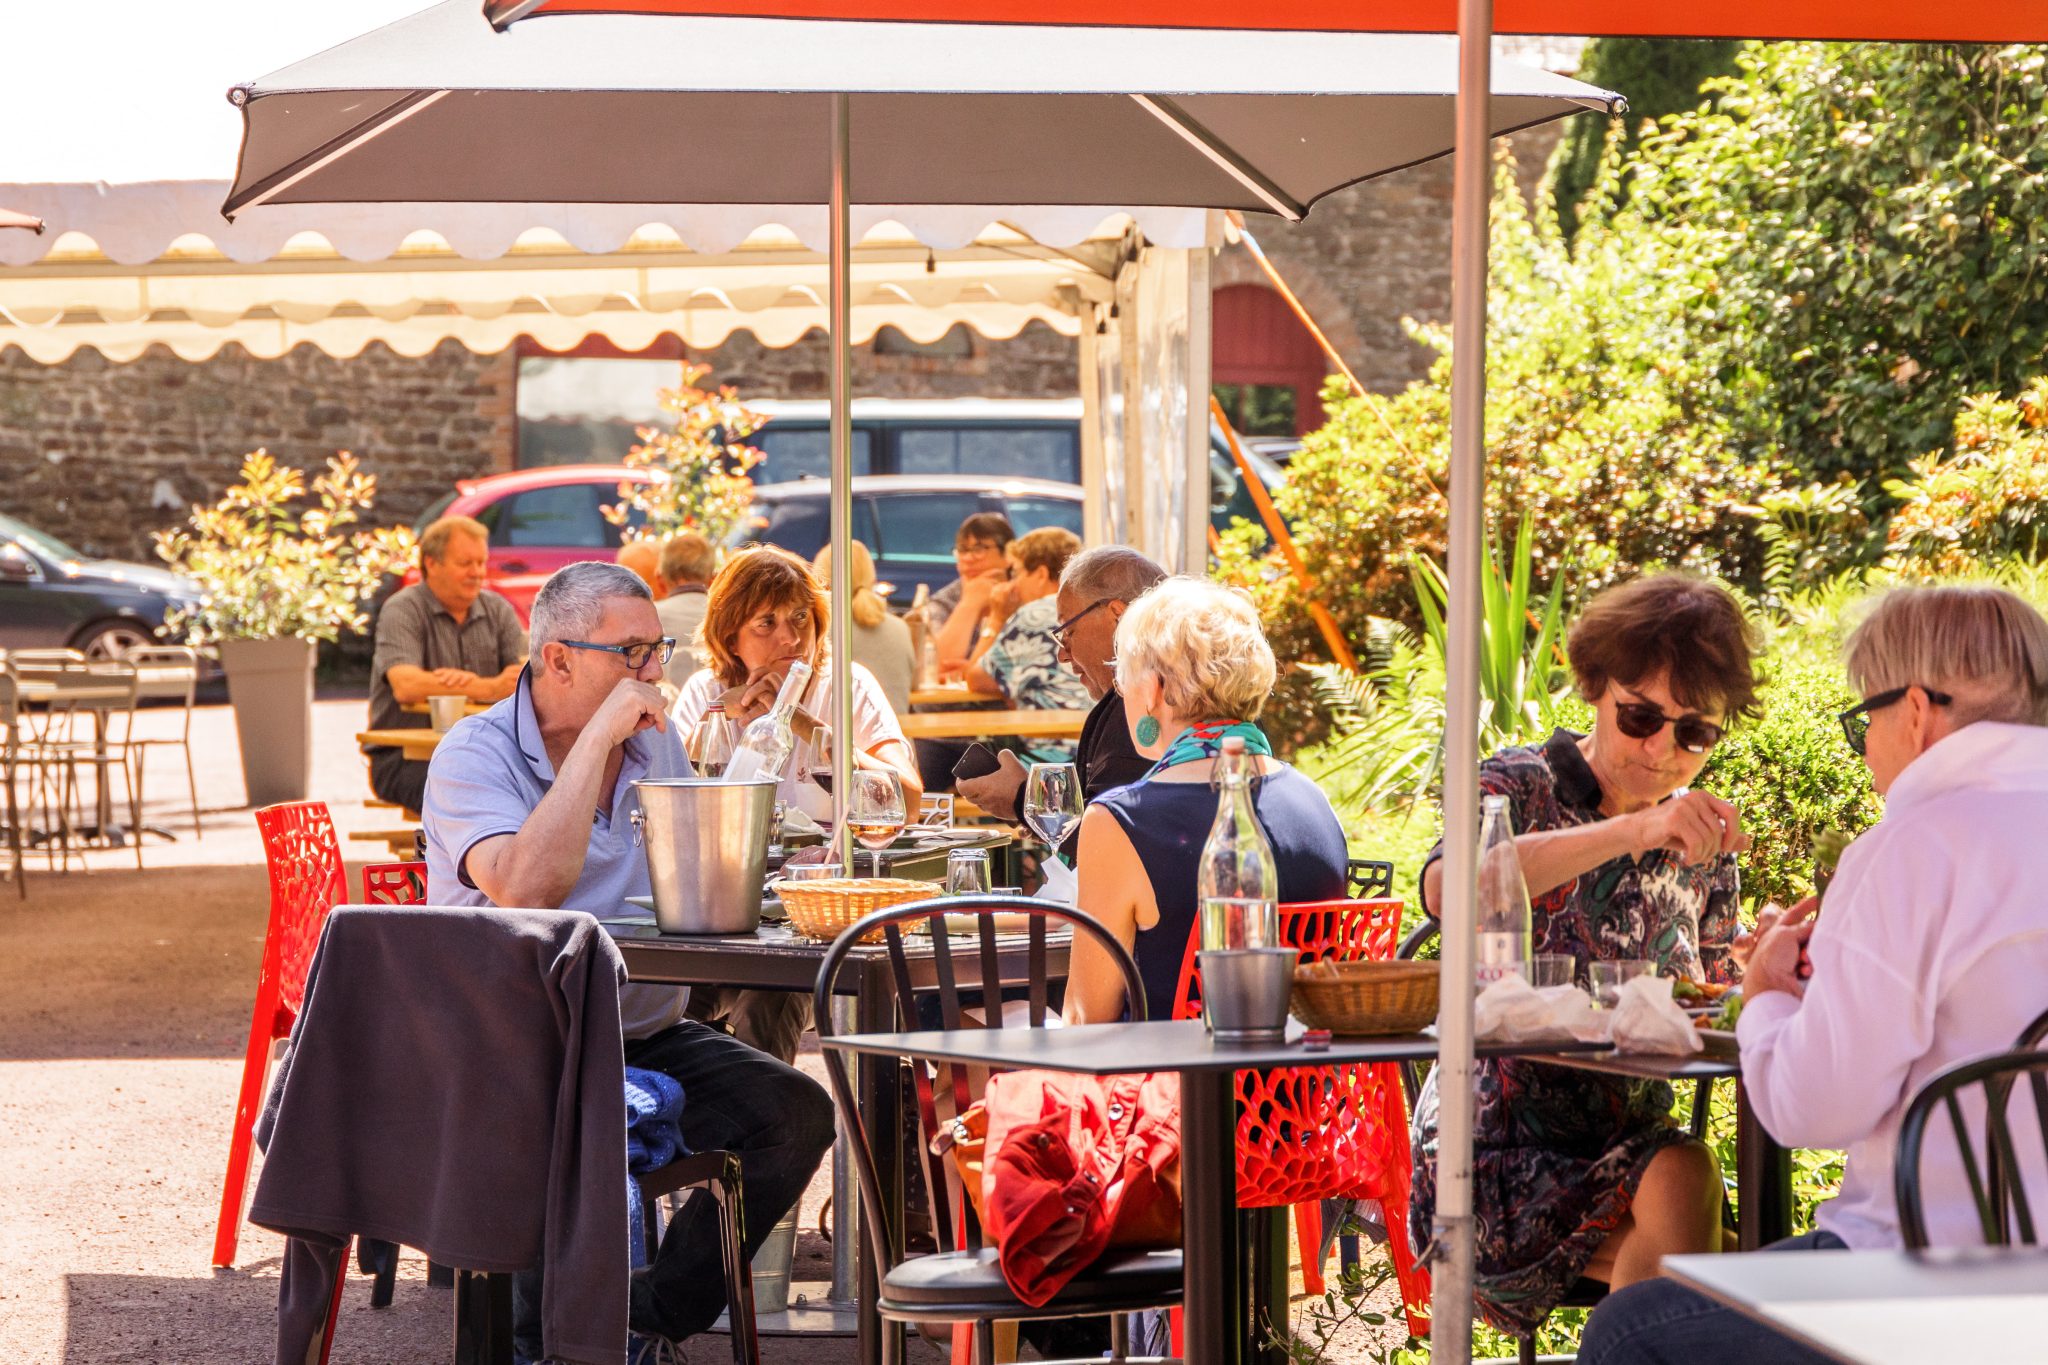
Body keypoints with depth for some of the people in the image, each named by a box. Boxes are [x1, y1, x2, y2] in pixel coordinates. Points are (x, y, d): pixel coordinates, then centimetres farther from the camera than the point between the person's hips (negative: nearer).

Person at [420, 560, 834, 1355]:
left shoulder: (657, 744, 12)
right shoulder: (475, 754, -10)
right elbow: (526, 886, -29)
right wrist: (597, 737, -23)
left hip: (646, 1035, 7)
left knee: (795, 1111, -15)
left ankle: (658, 1313, 1)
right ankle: (548, 1340, -10)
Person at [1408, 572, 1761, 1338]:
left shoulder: (1703, 844, 13)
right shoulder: (1523, 787, -4)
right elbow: (1444, 888, -28)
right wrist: (1630, 830, -34)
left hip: (1631, 1144, 5)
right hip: (1498, 1152, -5)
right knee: (1679, 1184, -31)